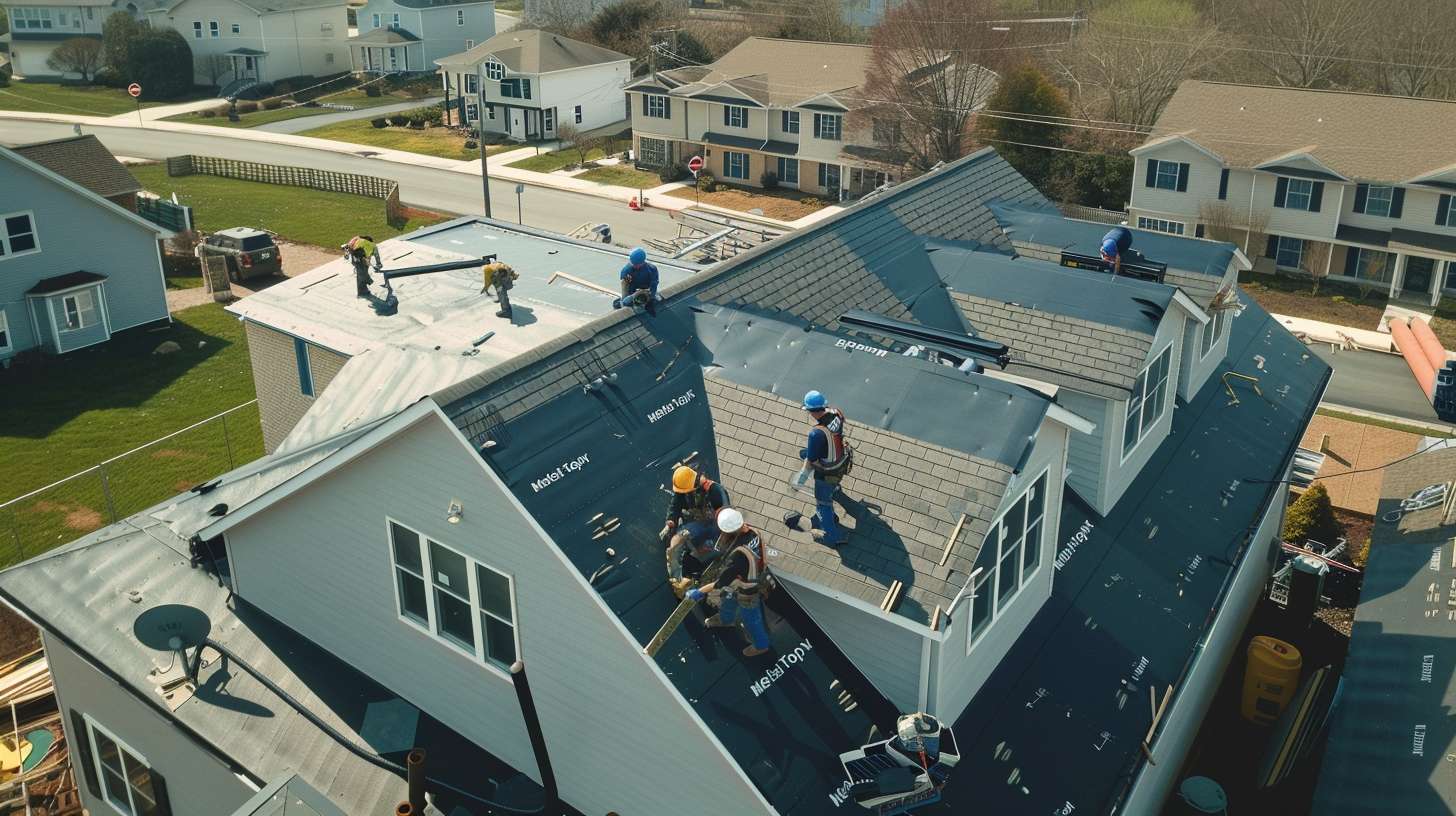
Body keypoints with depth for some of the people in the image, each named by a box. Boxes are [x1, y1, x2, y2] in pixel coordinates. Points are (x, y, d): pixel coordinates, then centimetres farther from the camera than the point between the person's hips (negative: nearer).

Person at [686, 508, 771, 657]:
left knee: (751, 619, 22)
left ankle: (761, 645, 50)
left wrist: (699, 592, -24)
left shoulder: (739, 554, -46)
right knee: (728, 598, 34)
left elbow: (721, 581, -33)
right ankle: (726, 619, 66)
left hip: (748, 591, -7)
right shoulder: (750, 532, -24)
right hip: (756, 576, 7)